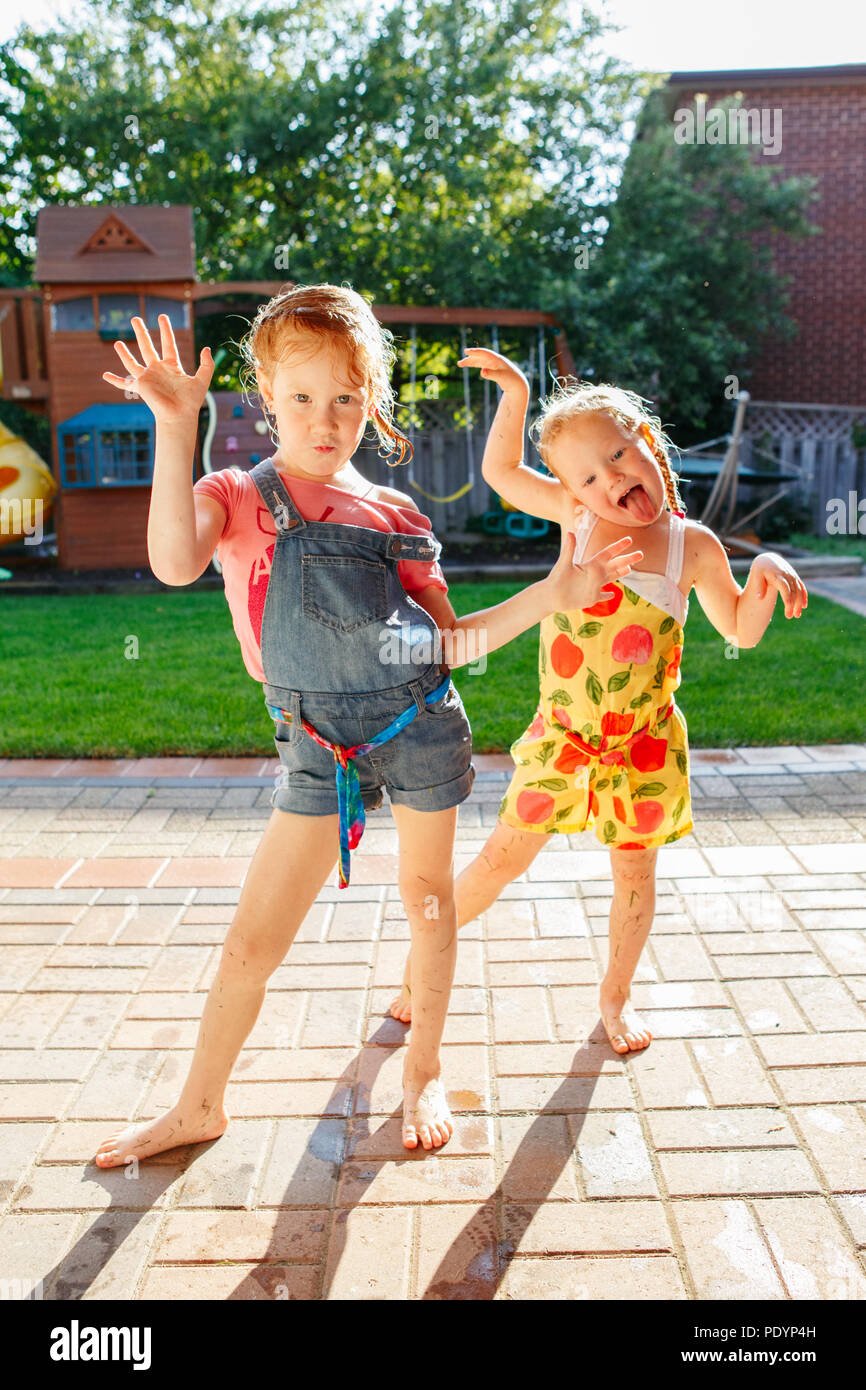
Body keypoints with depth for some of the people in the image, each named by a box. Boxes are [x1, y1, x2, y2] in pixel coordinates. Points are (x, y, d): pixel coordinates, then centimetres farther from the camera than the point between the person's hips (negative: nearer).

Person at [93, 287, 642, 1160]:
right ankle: (199, 1107, 26)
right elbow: (175, 564, -23)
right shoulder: (235, 497, 1)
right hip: (320, 746, -1)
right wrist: (176, 427, -26)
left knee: (428, 899, 13)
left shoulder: (392, 515, 7)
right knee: (252, 940, 3)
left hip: (422, 723, 2)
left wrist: (551, 595, 0)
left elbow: (450, 641, 9)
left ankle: (423, 1071, 36)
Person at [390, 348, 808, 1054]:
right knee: (503, 858, 4)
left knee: (634, 870, 14)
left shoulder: (693, 544, -5)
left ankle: (617, 993, 37)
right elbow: (501, 470, 5)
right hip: (562, 733, 0)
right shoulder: (579, 516, -5)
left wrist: (765, 572, -15)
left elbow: (742, 632, 3)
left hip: (643, 741, 1)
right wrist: (515, 393, -5)